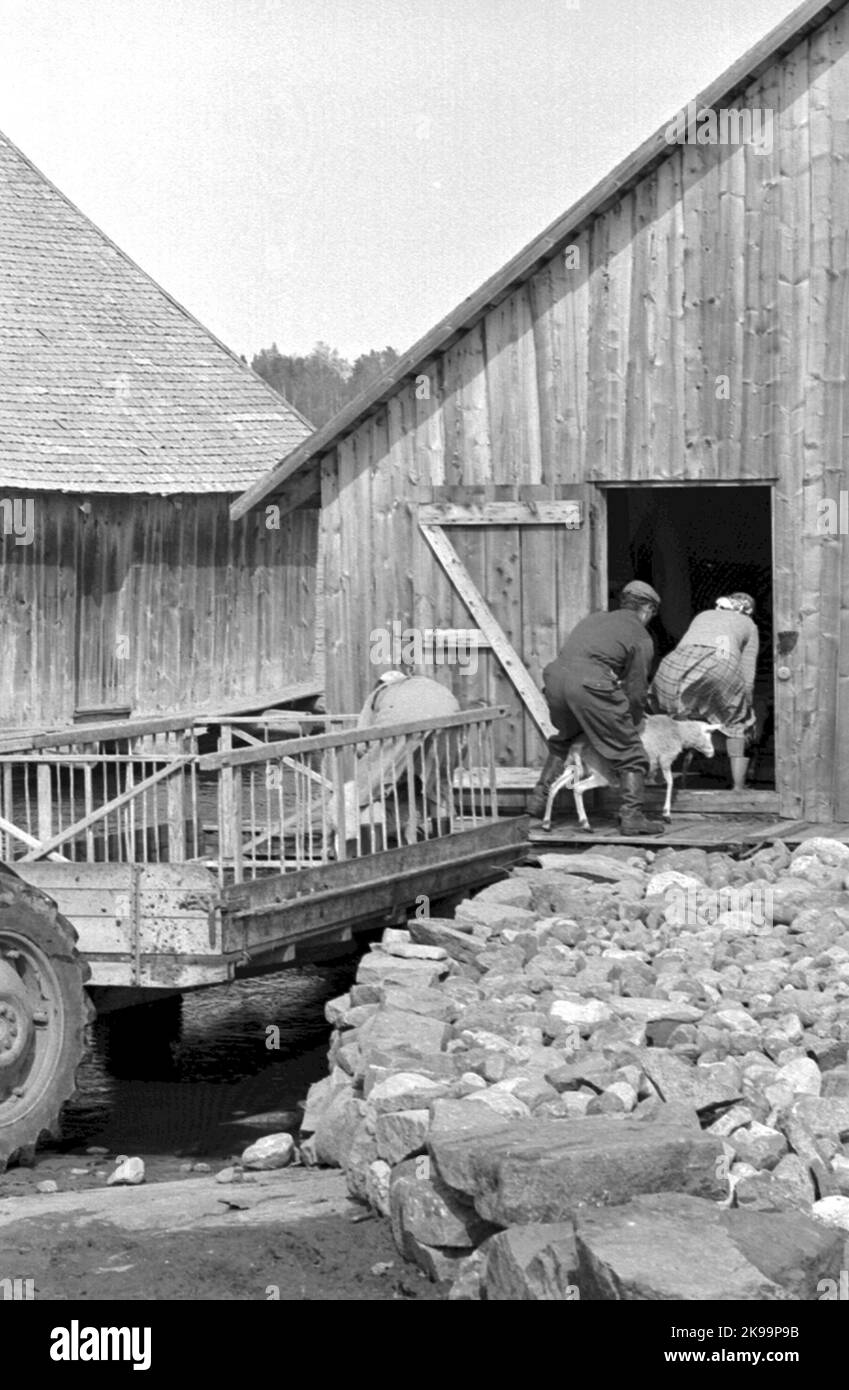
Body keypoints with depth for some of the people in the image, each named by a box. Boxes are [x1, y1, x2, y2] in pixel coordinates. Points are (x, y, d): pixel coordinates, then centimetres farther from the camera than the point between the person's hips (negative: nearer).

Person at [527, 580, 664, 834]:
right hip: (591, 685, -6)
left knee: (562, 741, 32)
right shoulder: (641, 638, 11)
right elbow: (636, 691, 7)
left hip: (555, 676, 6)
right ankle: (632, 816, -1)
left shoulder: (594, 619, 28)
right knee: (630, 755, 6)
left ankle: (540, 797, 29)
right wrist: (632, 723, 24)